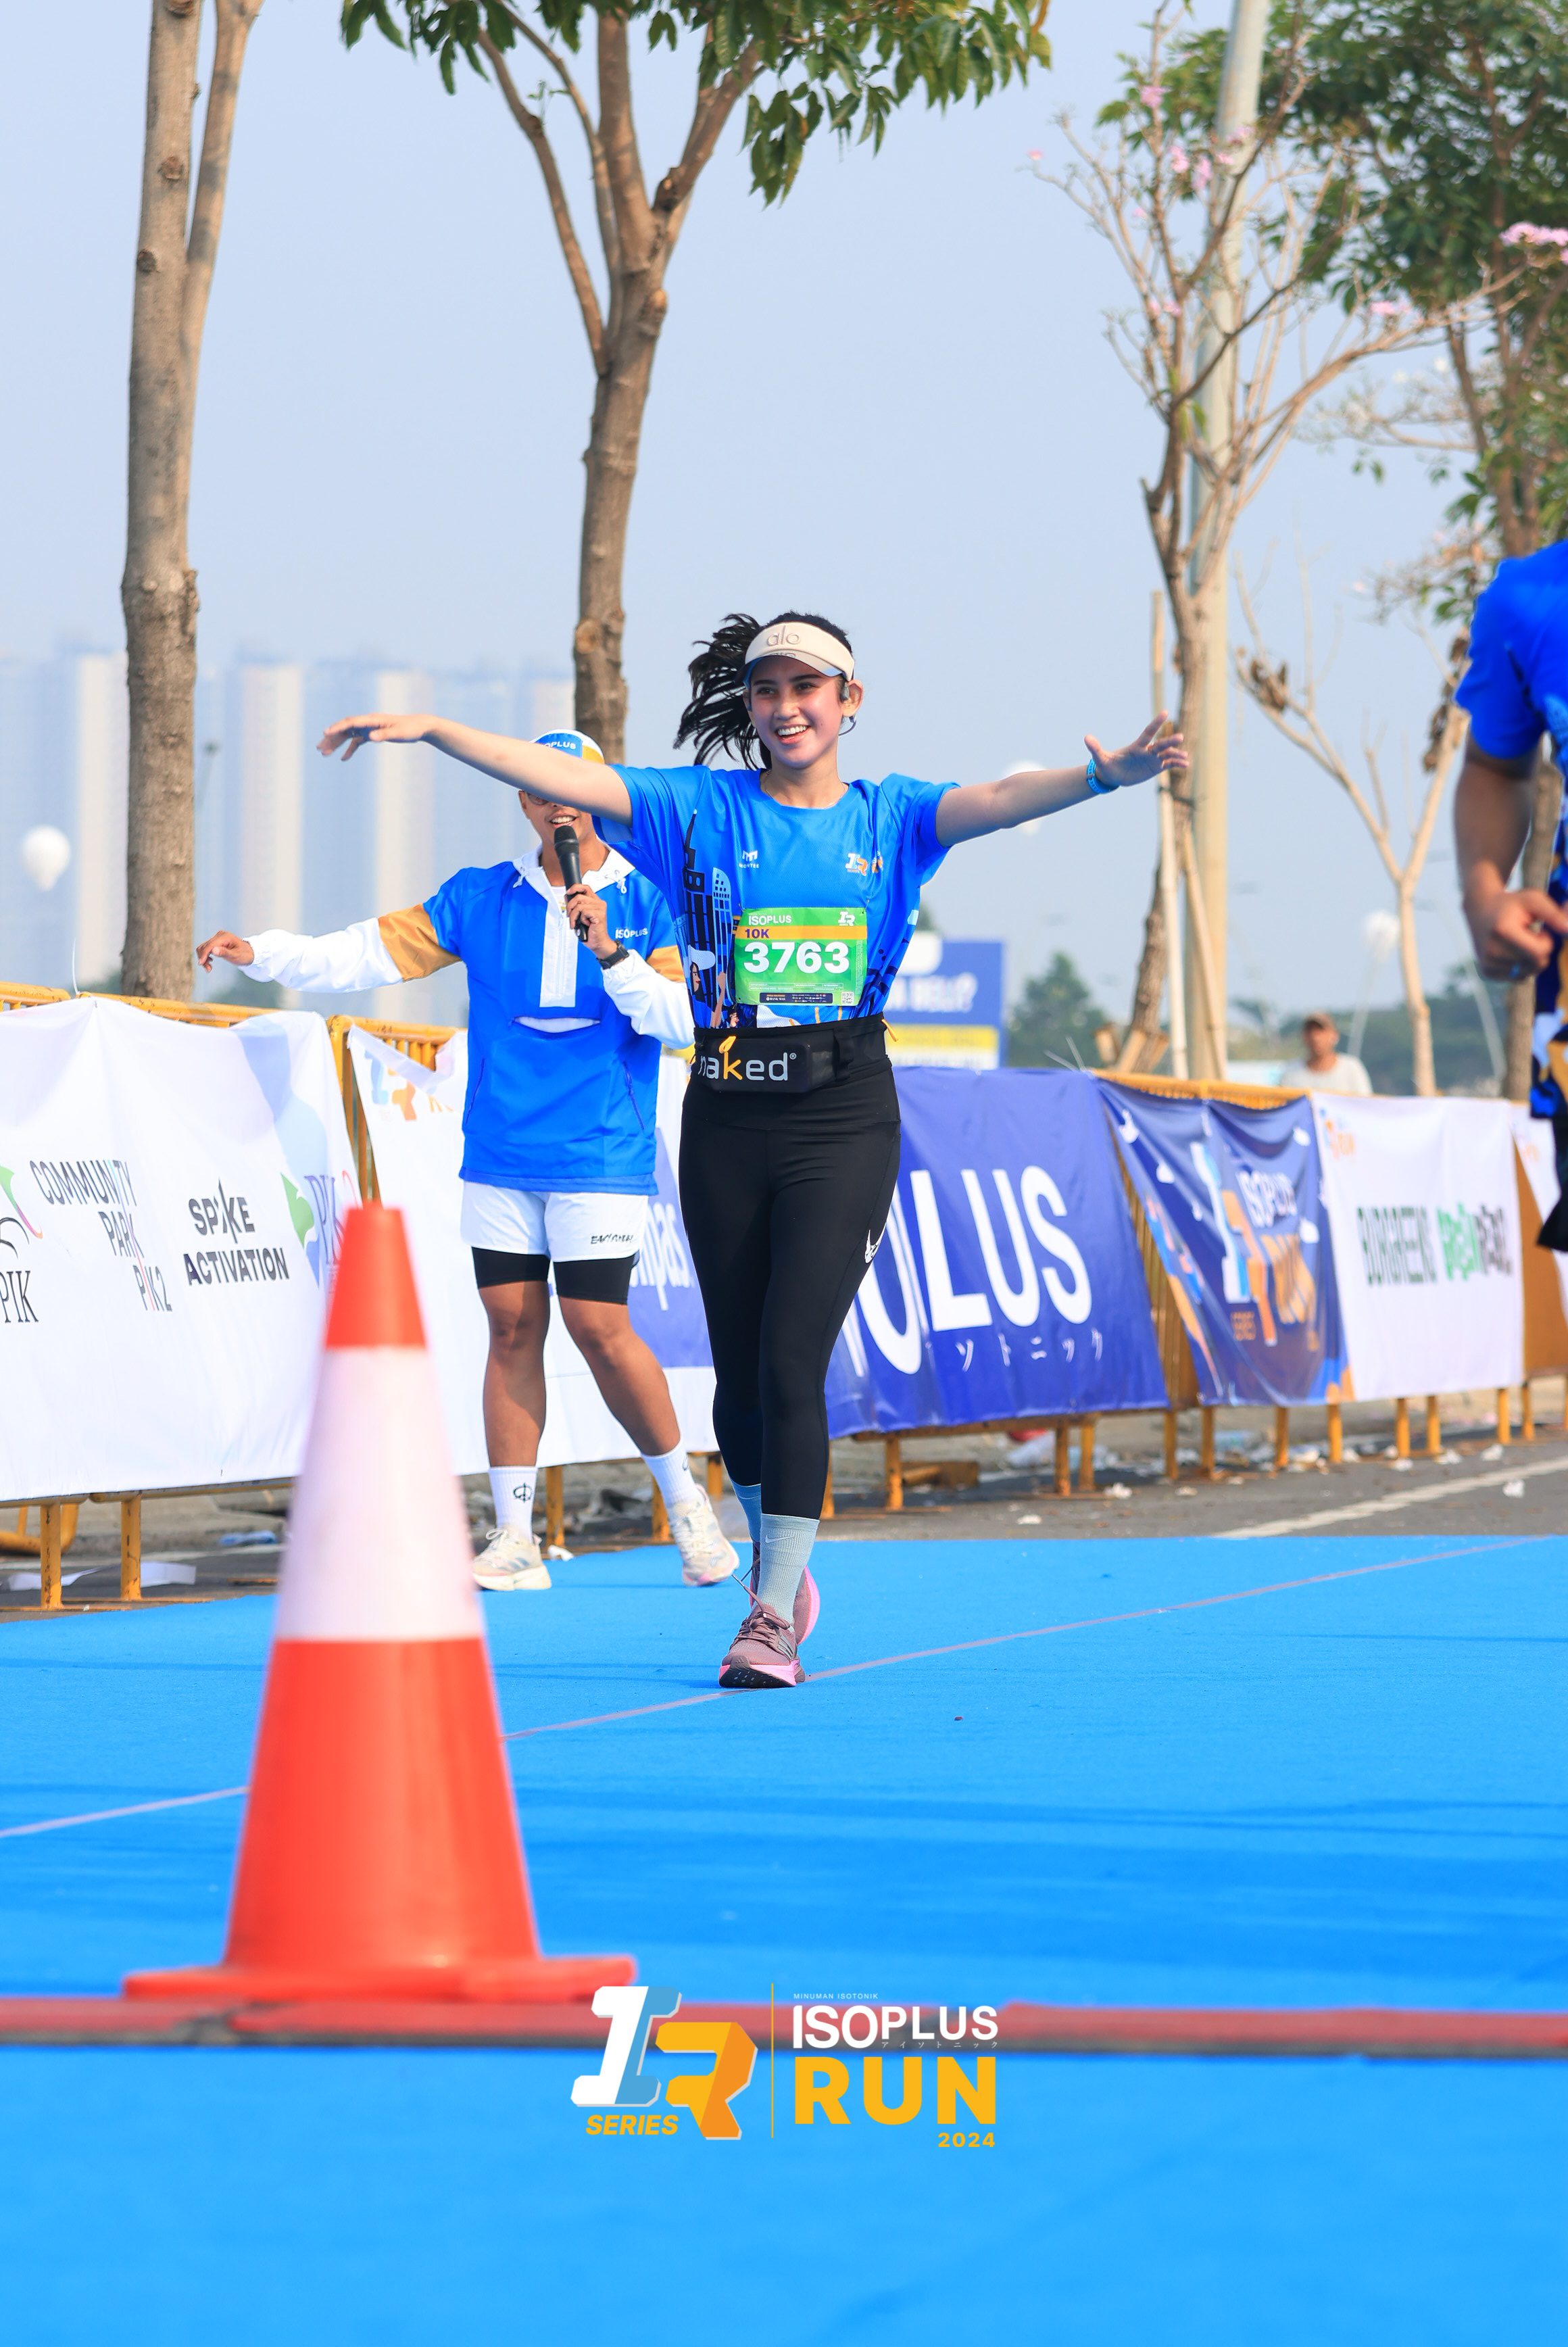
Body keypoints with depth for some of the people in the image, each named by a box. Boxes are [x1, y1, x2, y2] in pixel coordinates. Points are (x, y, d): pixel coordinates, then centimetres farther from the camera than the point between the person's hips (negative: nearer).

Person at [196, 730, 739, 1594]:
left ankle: (685, 1500, 10)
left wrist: (609, 952, -19)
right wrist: (265, 955, -5)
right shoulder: (481, 898, 7)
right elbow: (376, 951, 4)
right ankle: (514, 1538, 6)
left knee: (599, 1328, -9)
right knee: (512, 1327, 1)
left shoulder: (647, 902, 0)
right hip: (499, 1156, 3)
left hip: (600, 1159, -3)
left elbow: (679, 1018, -7)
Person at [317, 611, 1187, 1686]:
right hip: (727, 1115, 2)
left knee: (792, 1362, -12)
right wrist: (428, 730, -13)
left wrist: (1101, 777, -32)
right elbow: (556, 776, -3)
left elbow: (998, 801, -13)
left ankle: (775, 1622, -10)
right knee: (740, 1372, 8)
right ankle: (779, 1559, 32)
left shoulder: (889, 817, 5)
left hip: (843, 1116, -2)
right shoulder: (700, 808, 6)